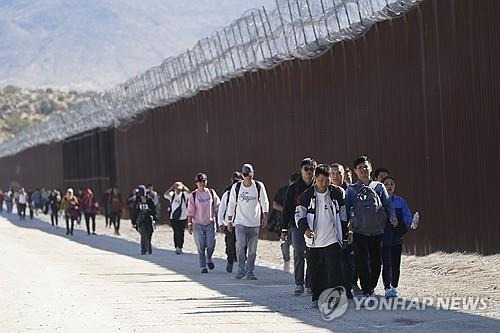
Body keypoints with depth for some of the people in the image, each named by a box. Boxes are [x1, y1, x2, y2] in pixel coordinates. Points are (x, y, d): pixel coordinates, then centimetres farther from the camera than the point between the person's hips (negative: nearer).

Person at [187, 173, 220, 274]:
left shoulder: (211, 193, 5)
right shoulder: (193, 195, 0)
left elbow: (217, 207, 9)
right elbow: (190, 211, 1)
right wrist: (189, 224, -4)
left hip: (210, 223, 1)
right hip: (198, 224, -1)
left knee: (211, 245, -5)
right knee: (201, 247, -1)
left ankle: (209, 259, 24)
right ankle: (203, 267, 7)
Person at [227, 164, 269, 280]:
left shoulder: (259, 186, 0)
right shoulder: (236, 187, 0)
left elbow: (265, 203, 7)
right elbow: (231, 205, 8)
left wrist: (265, 217, -1)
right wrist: (229, 220, 7)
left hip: (254, 223, 1)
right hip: (240, 222, -1)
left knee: (252, 250, 3)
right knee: (240, 246, -16)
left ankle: (250, 272, 13)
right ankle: (241, 269, 0)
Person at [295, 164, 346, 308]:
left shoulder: (337, 193, 2)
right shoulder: (307, 195, 0)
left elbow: (343, 214, 11)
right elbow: (299, 214, 1)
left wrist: (345, 233, 9)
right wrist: (305, 229, -16)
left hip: (333, 240, -1)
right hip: (315, 241, 1)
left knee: (335, 271, -11)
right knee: (316, 273, 8)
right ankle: (317, 298, 19)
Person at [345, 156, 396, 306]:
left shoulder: (379, 187, 13)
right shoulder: (351, 190, 9)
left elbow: (388, 203, 10)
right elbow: (347, 209, 6)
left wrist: (392, 216, -9)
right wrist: (348, 229, -5)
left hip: (377, 231, 2)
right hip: (360, 232, -2)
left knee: (376, 262, 5)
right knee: (363, 263, -10)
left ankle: (370, 289, 23)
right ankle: (367, 294, -10)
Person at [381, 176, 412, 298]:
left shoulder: (400, 201, 8)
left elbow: (408, 217, 8)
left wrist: (404, 226, -9)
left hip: (397, 237, 3)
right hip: (383, 237, -3)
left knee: (396, 263, 7)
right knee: (386, 263, -9)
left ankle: (394, 287, 21)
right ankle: (387, 288, -10)